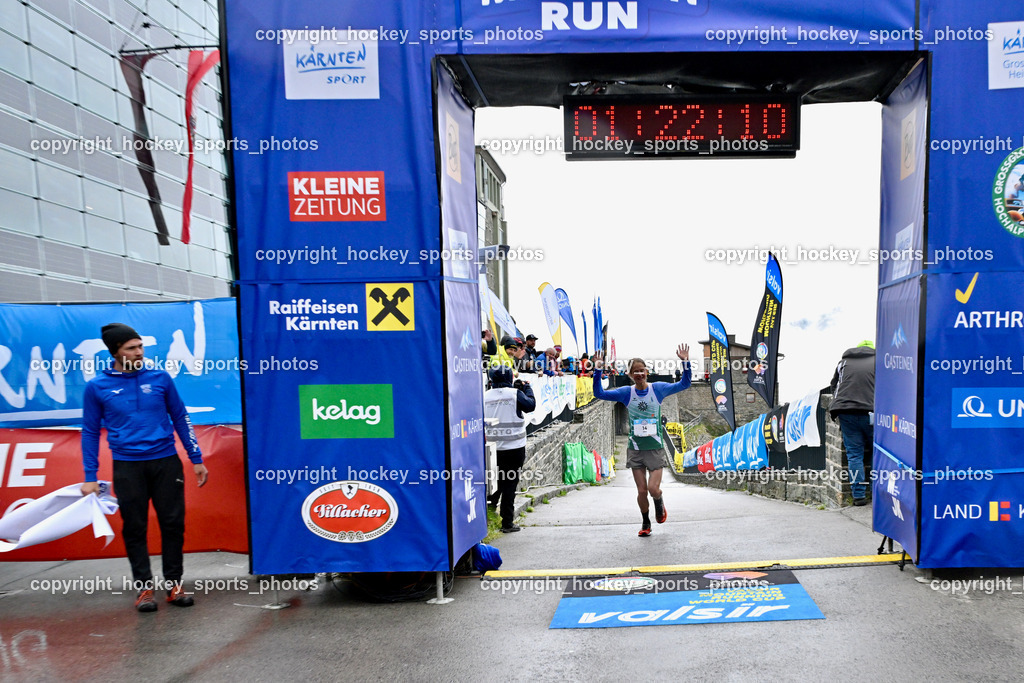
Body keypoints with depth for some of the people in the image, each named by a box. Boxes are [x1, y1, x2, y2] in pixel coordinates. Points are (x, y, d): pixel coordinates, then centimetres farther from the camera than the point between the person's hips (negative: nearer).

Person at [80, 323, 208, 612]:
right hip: (127, 466, -1)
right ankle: (144, 587, 18)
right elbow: (90, 432, 7)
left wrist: (196, 459, 7)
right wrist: (90, 477, 2)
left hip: (166, 462, 1)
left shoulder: (159, 378, 3)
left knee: (173, 524, 3)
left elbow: (180, 418, 9)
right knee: (134, 528, 5)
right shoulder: (97, 387, 1)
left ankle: (174, 585, 16)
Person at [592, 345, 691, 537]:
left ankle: (660, 505, 29)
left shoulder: (658, 389, -1)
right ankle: (645, 523, 28)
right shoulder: (626, 392, 0)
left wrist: (685, 363, -13)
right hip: (635, 449, 1)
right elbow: (599, 393, -4)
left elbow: (684, 384, 0)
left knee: (653, 489, -7)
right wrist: (597, 370, -14)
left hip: (655, 448, -1)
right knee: (641, 491, 4)